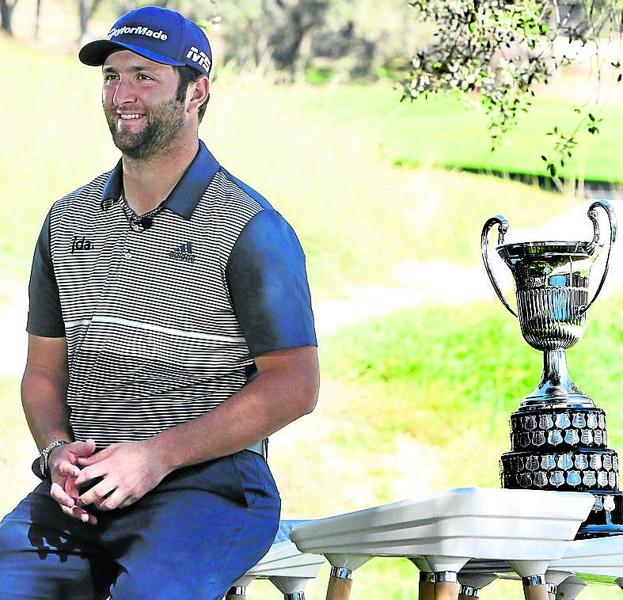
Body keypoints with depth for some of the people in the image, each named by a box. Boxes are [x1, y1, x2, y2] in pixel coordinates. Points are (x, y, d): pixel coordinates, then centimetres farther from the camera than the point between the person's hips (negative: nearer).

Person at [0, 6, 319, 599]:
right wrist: (58, 450, -5)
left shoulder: (251, 228, -3)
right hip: (84, 486, 5)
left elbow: (294, 385, -7)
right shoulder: (68, 221, 14)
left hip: (212, 478, -4)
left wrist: (160, 453, -16)